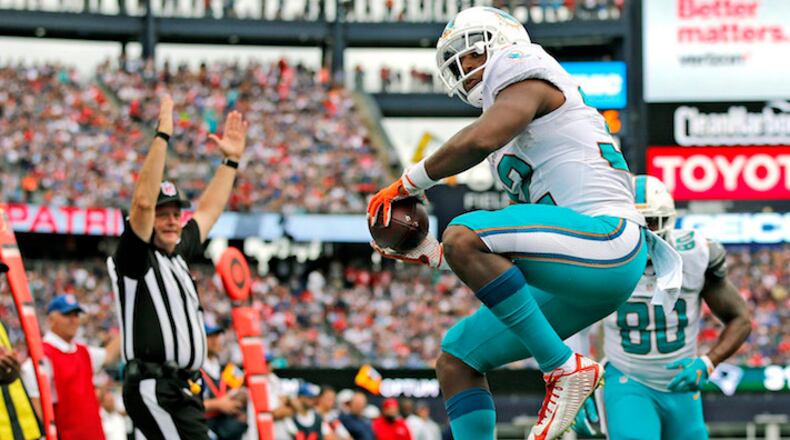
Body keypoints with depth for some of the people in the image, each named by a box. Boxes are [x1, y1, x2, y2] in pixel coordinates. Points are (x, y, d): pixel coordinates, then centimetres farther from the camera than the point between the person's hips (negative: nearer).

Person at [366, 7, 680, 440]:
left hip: (604, 235, -10)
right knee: (456, 359, 9)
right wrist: (431, 255, 23)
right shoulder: (515, 144, 29)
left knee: (463, 236, -28)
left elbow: (480, 139, -18)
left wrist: (409, 183, -5)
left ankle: (563, 369, -20)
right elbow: (502, 259, 30)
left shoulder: (527, 74, 3)